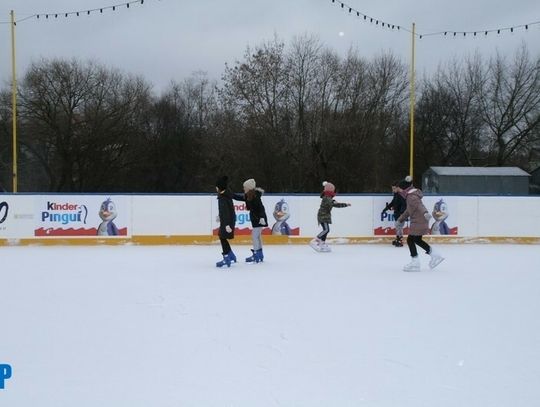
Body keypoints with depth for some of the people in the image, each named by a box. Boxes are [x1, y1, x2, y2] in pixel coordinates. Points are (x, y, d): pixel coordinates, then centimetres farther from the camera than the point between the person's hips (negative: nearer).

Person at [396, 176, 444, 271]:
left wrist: (425, 213, -54)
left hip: (418, 222, -10)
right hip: (420, 222, 10)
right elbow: (408, 210, 27)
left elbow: (419, 205, -36)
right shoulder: (411, 195, 15)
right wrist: (400, 220, 35)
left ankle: (415, 263, 5)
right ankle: (435, 255, 23)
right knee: (417, 240, 19)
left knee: (410, 240, -1)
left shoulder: (412, 196, -17)